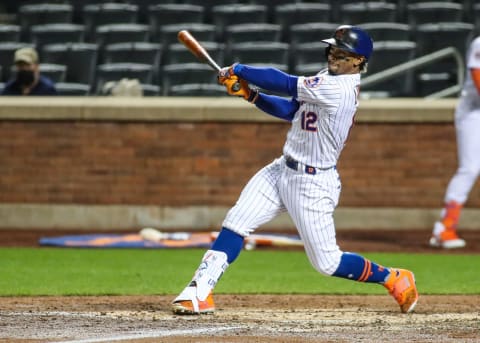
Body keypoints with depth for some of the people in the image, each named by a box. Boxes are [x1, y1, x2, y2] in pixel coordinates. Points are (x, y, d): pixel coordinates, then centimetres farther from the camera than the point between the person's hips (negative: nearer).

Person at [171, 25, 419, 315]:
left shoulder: (339, 89, -23)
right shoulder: (329, 79, 7)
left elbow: (283, 83, -22)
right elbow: (290, 110, 12)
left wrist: (239, 70, -11)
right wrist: (251, 94, -3)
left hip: (313, 184, -9)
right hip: (283, 170, 9)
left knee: (327, 262, -1)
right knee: (235, 223, -3)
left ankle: (394, 279, 20)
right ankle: (200, 293, -4)